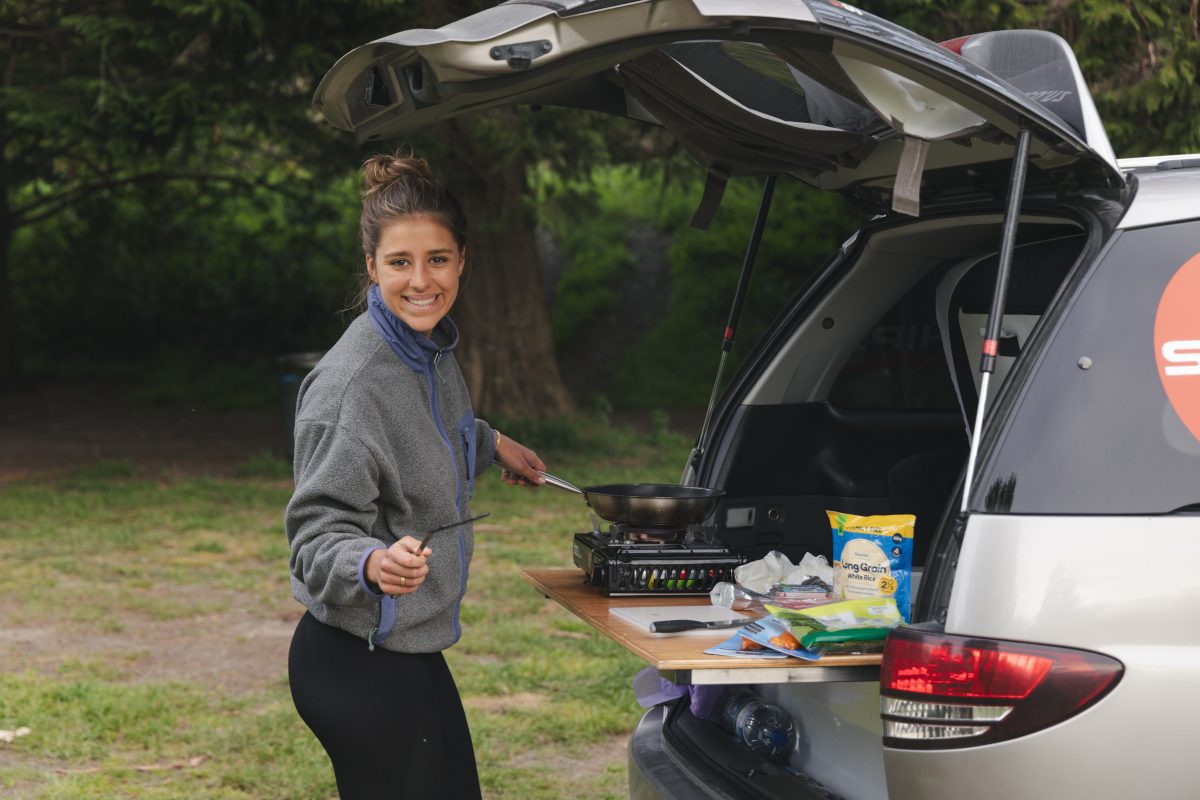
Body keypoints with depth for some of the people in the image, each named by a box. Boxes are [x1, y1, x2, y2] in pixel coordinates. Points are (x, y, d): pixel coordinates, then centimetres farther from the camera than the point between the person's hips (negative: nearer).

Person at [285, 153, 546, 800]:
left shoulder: (432, 348, 6)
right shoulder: (350, 382, -22)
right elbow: (318, 530, -21)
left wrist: (490, 444, 34)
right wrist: (373, 564, -40)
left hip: (412, 651, 9)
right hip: (359, 666, -9)